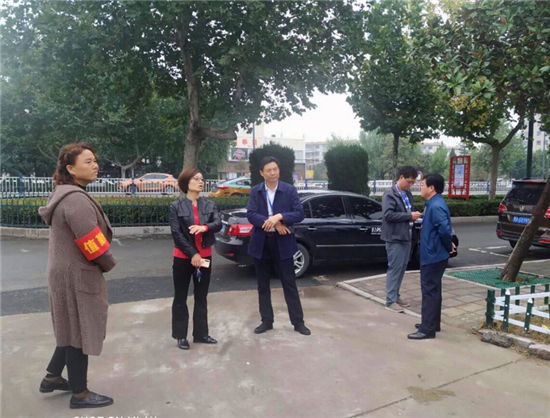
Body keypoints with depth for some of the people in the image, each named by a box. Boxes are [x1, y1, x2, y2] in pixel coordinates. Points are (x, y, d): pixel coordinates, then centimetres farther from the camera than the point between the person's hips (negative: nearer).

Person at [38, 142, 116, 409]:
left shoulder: (65, 195, 12)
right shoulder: (76, 199, -23)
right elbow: (93, 243, -25)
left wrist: (102, 263, 9)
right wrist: (109, 264, -7)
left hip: (68, 273, 10)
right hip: (77, 276, -10)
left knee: (71, 328, 24)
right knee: (79, 331, 3)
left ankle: (52, 378, 39)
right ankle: (79, 394, 19)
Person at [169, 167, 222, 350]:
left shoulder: (210, 205, 2)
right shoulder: (176, 206, -6)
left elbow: (218, 224, -11)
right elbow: (176, 233, -12)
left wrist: (205, 227, -33)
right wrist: (193, 254, -17)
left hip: (205, 256, 3)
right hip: (183, 257, -3)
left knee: (201, 297, 12)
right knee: (181, 297, 7)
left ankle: (200, 334, 24)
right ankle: (181, 336, 19)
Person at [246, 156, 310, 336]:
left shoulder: (290, 190, -2)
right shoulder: (255, 191, 2)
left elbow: (299, 214, -9)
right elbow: (250, 215, -9)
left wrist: (279, 216, -25)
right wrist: (273, 223, -20)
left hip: (282, 243, -2)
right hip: (261, 243, 2)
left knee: (290, 284, 5)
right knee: (263, 285, 11)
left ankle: (298, 322, 17)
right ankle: (266, 321, 24)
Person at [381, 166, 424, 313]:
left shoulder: (408, 194, 13)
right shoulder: (390, 194, -11)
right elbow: (388, 214, -22)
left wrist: (414, 216, 1)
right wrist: (409, 216, -20)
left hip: (406, 236, 8)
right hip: (395, 237, -8)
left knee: (402, 268, 14)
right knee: (394, 268, -4)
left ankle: (396, 296, 25)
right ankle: (391, 301, 4)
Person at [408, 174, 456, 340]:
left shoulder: (436, 206, -21)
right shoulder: (433, 204, 12)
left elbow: (445, 230, -29)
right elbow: (443, 229, 21)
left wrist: (449, 247, -14)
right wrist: (448, 245, 13)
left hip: (433, 255, -11)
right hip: (432, 254, 11)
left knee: (429, 291, -4)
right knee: (432, 290, 17)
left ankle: (428, 329, 3)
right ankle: (432, 323, 29)